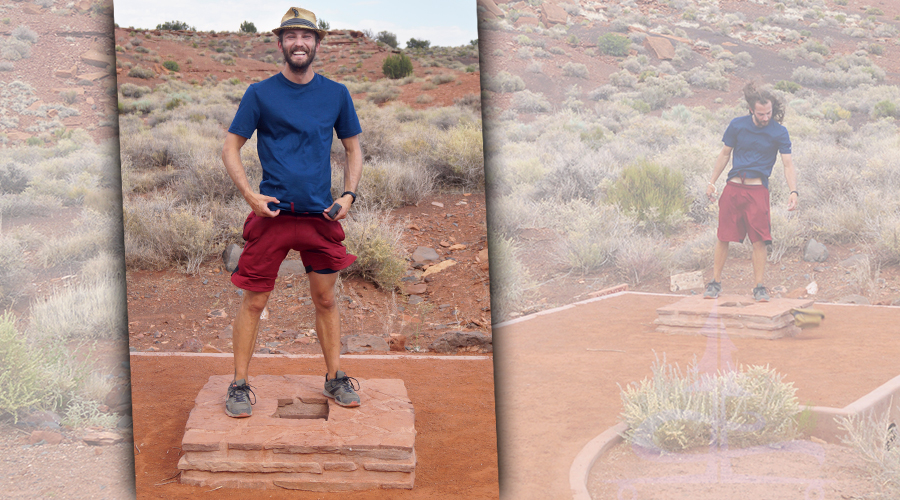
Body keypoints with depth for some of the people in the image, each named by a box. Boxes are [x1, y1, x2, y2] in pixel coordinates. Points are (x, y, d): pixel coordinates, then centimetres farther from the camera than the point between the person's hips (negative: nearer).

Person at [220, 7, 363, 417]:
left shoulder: (336, 94, 7)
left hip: (321, 214, 2)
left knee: (326, 299, 10)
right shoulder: (260, 94, 0)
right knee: (254, 301, 0)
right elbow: (231, 147, 4)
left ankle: (334, 378, 24)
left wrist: (348, 195, 1)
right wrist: (250, 195, -9)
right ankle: (239, 384, 12)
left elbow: (353, 149, 16)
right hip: (271, 213, -2)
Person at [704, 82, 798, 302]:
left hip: (758, 190, -2)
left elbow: (788, 165, -6)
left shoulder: (779, 132, -3)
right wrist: (712, 182, 11)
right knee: (723, 237, 3)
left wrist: (793, 191, -21)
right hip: (733, 187, 2)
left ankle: (759, 287, 4)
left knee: (759, 240, -6)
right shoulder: (737, 125, 2)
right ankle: (715, 282, 16)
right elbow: (725, 154, 14)